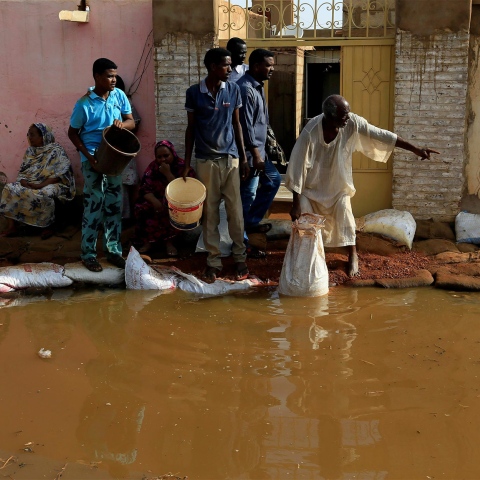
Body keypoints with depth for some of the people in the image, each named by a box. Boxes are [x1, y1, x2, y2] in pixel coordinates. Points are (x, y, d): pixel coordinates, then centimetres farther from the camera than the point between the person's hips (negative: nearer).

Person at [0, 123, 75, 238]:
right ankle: (12, 227, -17)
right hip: (29, 184, 7)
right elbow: (22, 171, 15)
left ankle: (48, 227, -16)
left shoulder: (56, 150, -8)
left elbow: (61, 173, -18)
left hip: (50, 184, -6)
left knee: (43, 195, -39)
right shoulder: (30, 151, 13)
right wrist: (24, 182, -10)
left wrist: (40, 185, -25)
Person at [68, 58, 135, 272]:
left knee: (114, 205, 10)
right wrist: (88, 155, -16)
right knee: (94, 207, -1)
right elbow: (72, 133, -5)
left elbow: (132, 122, 6)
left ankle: (113, 251, 21)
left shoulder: (119, 96, 0)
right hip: (93, 160, -5)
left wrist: (122, 123, -18)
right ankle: (88, 254, 11)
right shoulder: (84, 103, -13)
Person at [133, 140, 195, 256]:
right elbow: (144, 189, -5)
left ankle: (169, 241, -24)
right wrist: (155, 201, -26)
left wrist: (167, 174, -25)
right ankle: (149, 240, -18)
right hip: (156, 202, 3)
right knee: (140, 208, -27)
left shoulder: (183, 167, -10)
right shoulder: (153, 167, 2)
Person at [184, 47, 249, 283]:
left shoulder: (233, 90, 2)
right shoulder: (194, 92, -3)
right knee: (210, 212, 5)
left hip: (230, 158, 1)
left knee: (235, 210, 3)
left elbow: (236, 125, 8)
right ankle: (213, 261, 14)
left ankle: (240, 258, 16)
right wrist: (186, 162, 2)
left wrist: (243, 157, 6)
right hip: (206, 160, -1)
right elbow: (191, 128, 4)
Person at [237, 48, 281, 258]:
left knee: (273, 179, 22)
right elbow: (246, 125, -23)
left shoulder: (257, 86, 11)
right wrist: (255, 154, -23)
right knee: (248, 195, -3)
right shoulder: (245, 89, -21)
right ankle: (241, 243, 7)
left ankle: (251, 222, 29)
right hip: (250, 153, -10)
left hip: (258, 150, 10)